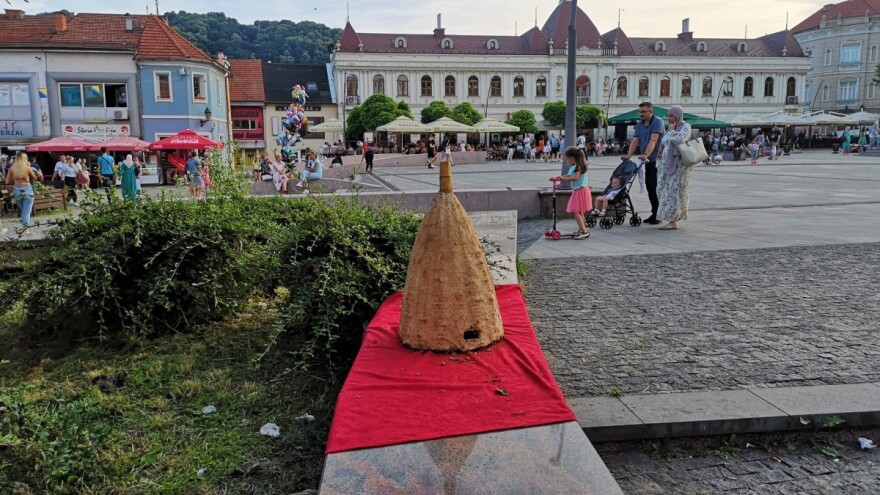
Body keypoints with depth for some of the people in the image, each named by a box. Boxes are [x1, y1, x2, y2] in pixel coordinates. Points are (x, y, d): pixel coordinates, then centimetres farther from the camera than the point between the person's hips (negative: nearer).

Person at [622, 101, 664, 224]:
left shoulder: (657, 122, -11)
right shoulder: (639, 124, 12)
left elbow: (653, 140, -23)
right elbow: (635, 141, 3)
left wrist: (646, 154, -35)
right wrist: (629, 155, -11)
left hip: (657, 160, -8)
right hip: (648, 161, 8)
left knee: (655, 188, -8)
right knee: (650, 188, 10)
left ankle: (658, 215, -2)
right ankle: (654, 213, 18)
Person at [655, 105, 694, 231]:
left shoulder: (685, 127, -6)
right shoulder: (670, 129, 16)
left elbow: (679, 139, -26)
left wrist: (672, 131, -10)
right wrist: (661, 165, 19)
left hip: (678, 165, -8)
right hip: (667, 165, 8)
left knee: (674, 192, -9)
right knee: (665, 191, 6)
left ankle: (673, 221, -8)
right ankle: (673, 218, 11)